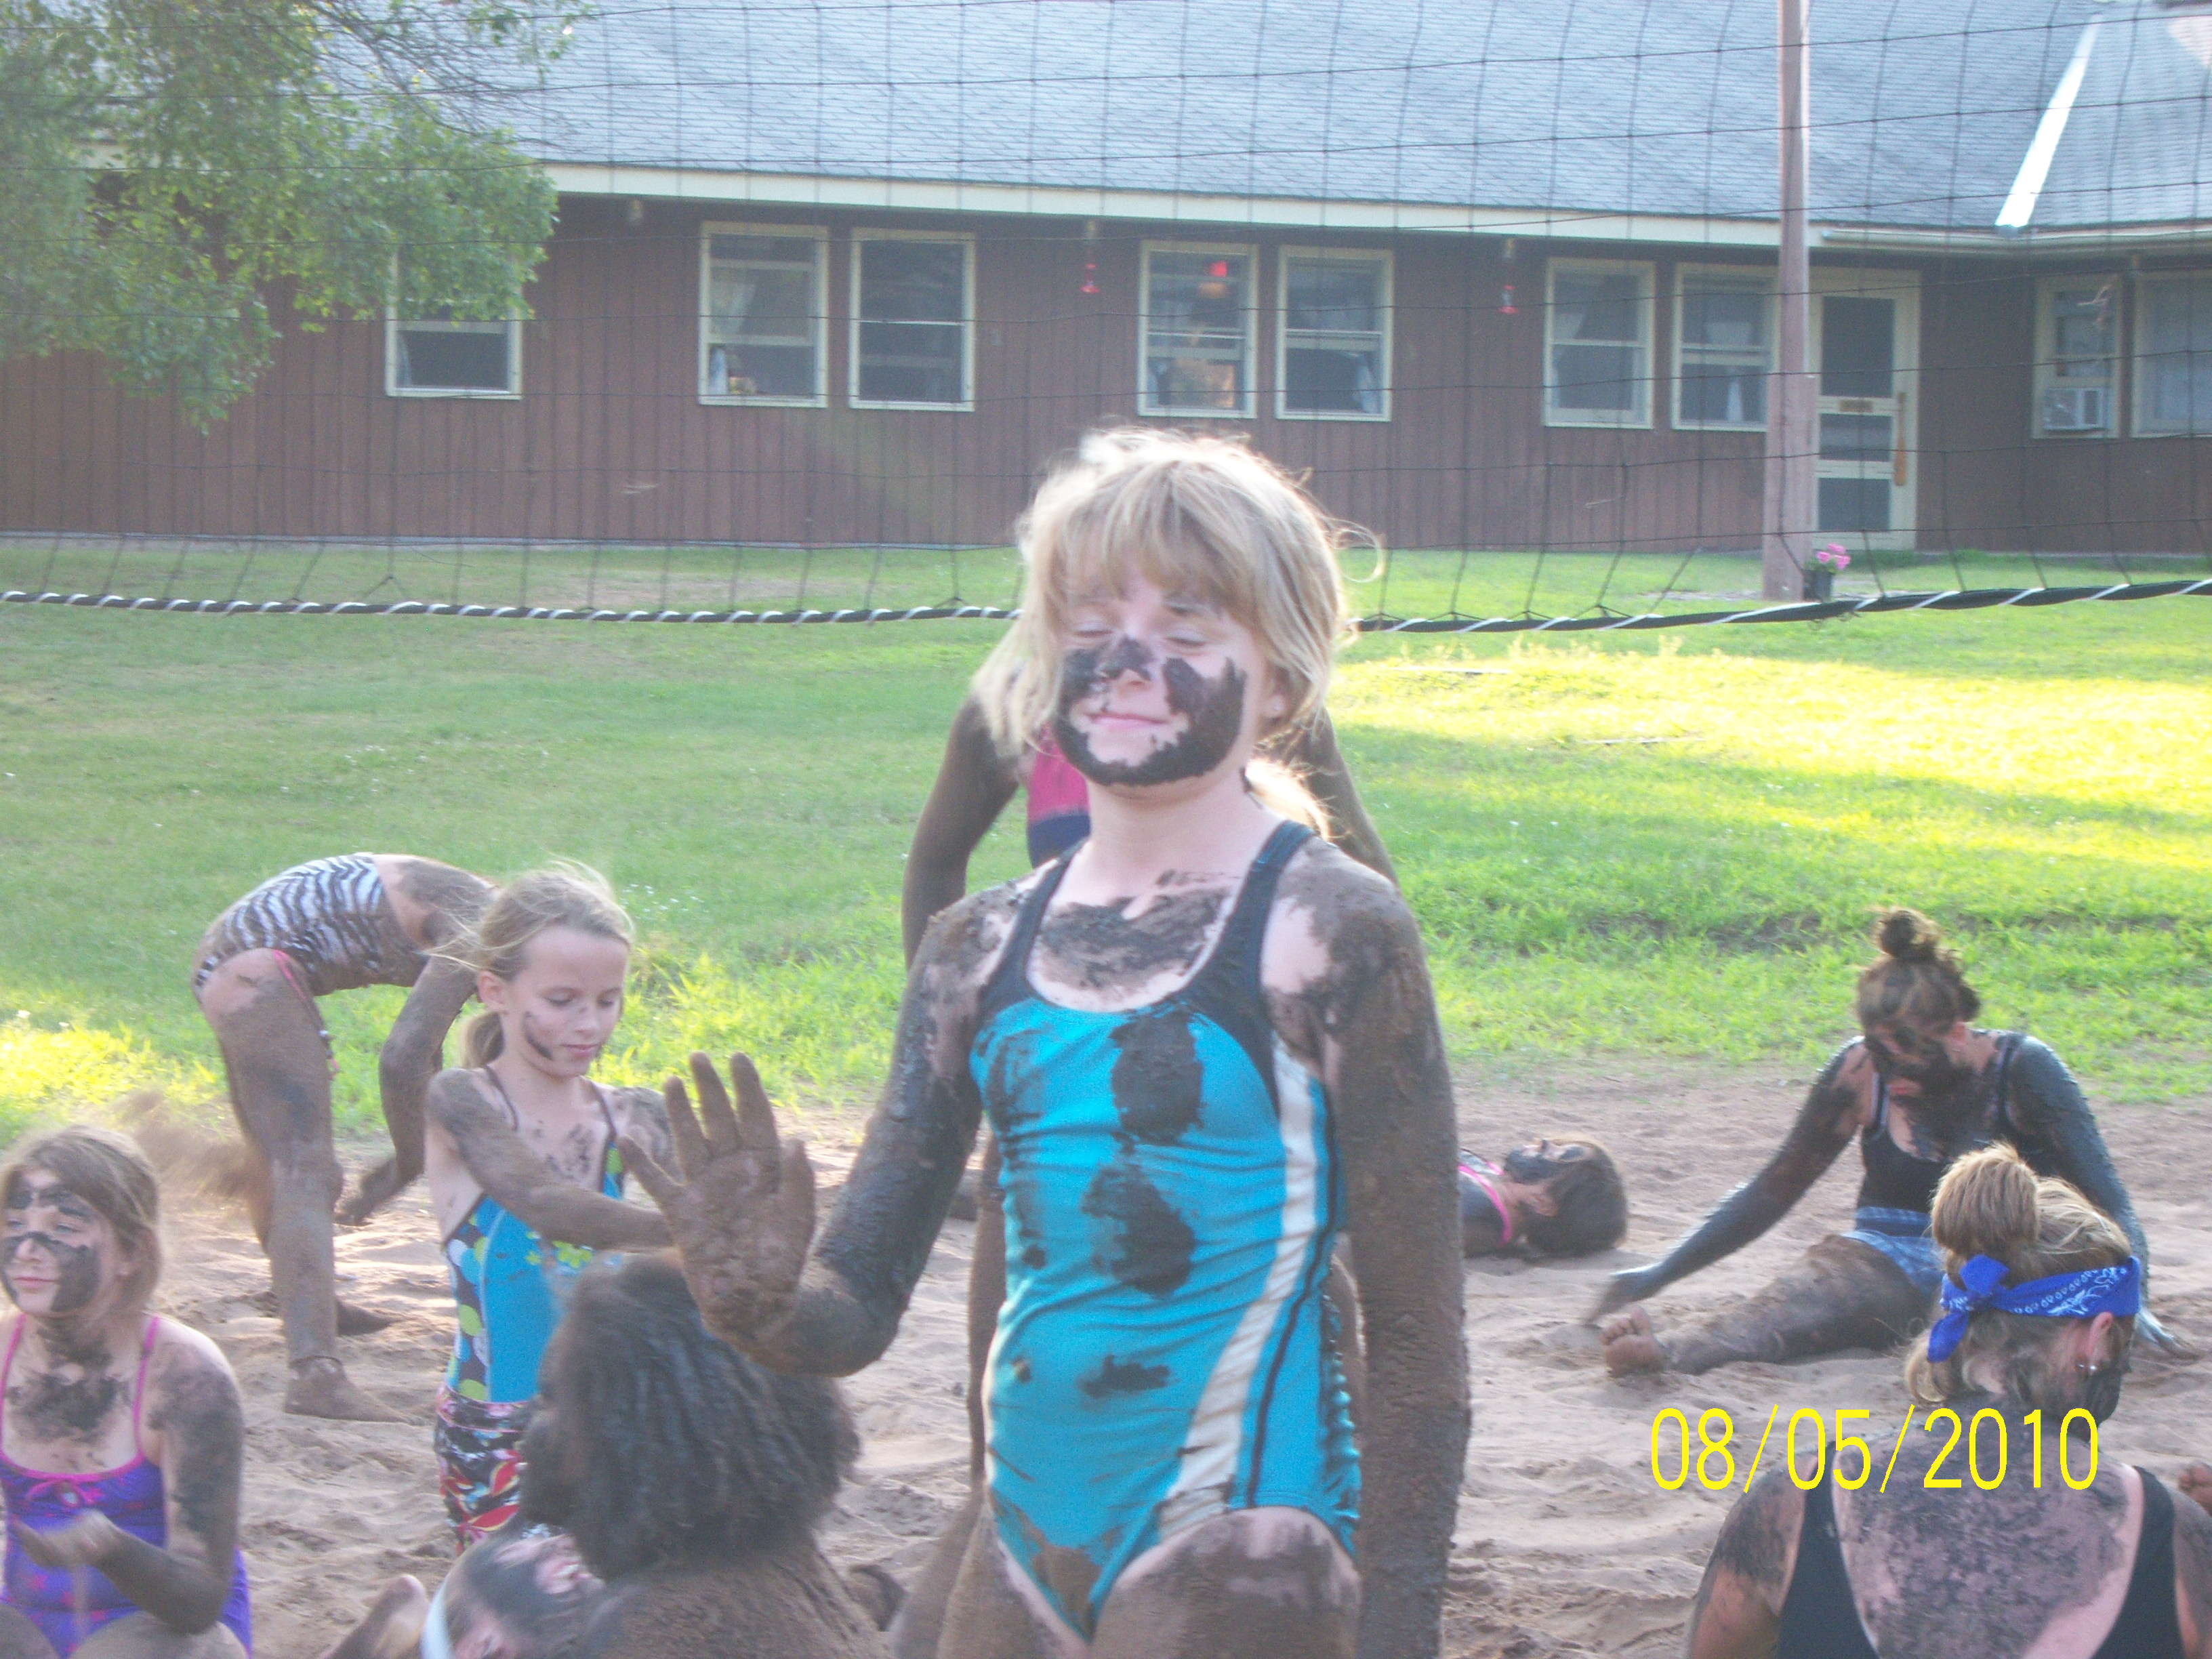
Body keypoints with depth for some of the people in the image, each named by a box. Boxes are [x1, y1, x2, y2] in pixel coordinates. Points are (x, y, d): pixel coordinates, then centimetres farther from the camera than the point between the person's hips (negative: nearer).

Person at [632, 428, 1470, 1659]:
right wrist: (755, 1301, -14)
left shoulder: (1329, 934, -8)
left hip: (1244, 1552, -5)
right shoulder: (984, 948, 7)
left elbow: (1417, 1346, -8)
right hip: (1027, 1553, 5)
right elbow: (858, 1309, 7)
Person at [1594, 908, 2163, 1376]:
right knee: (1802, 1295, -34)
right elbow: (1774, 1189, 9)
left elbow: (2105, 1199, -10)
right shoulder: (1861, 1071, -2)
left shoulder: (2022, 1069, -7)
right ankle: (1670, 1350, -64)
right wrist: (1660, 1274, 5)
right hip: (1892, 1263, 0)